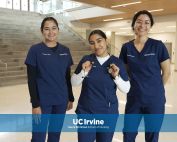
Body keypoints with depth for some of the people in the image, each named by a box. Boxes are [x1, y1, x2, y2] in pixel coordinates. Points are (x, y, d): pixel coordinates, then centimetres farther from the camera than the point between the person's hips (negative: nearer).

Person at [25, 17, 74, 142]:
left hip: (61, 100, 4)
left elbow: (67, 77, 10)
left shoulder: (65, 51, 5)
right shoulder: (35, 50, -7)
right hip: (43, 101, -3)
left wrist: (70, 98, 10)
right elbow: (31, 80, -9)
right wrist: (35, 104, -12)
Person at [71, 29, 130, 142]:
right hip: (86, 112, 0)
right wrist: (84, 72, -17)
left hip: (108, 113, 0)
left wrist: (116, 76, -18)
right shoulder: (86, 60, -4)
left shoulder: (117, 62, -5)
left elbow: (126, 89, -3)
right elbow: (74, 83, -1)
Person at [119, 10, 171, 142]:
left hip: (154, 100, -2)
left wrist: (155, 89, 5)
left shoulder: (158, 45, -9)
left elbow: (166, 72, -2)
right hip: (133, 98, 3)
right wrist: (136, 85, 4)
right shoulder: (126, 47, -1)